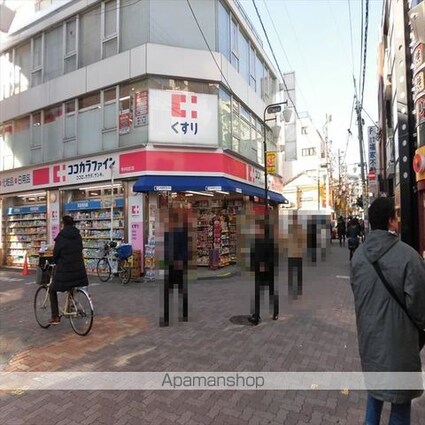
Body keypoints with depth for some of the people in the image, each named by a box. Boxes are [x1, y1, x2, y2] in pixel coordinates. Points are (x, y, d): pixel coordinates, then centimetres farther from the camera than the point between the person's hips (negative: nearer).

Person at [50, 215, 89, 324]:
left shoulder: (61, 237, -9)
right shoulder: (78, 235, 5)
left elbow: (56, 253, -2)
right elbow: (80, 250, 9)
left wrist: (57, 263, 16)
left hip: (64, 269, -5)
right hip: (78, 269, 5)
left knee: (53, 291, 15)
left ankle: (55, 317, 10)